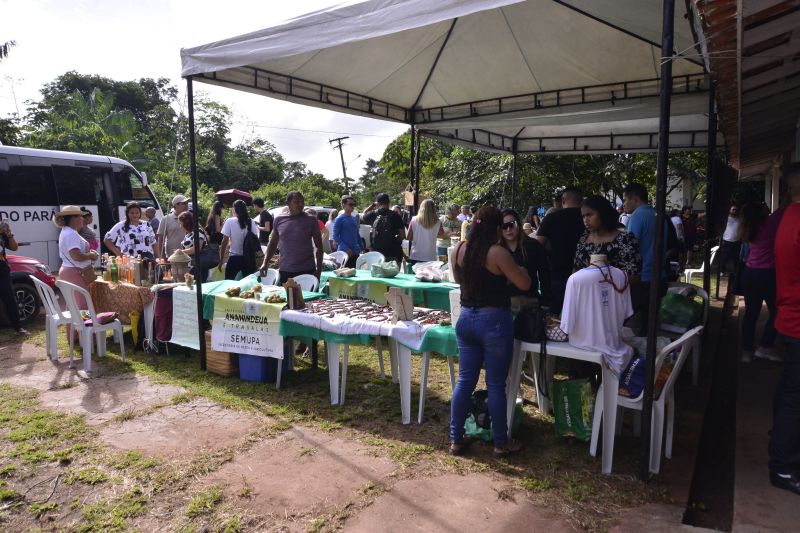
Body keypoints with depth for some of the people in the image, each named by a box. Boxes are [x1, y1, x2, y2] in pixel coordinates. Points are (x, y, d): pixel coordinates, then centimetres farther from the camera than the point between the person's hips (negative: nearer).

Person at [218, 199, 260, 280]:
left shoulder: (229, 222, -8)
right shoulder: (252, 222, 0)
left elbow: (224, 243, -9)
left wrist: (221, 261, -2)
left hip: (234, 258, -3)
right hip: (249, 258, 3)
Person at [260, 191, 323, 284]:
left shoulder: (310, 220, -2)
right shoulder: (279, 220, 5)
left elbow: (319, 246, 1)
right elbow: (273, 243, 16)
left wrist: (319, 269, -6)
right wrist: (265, 262, 4)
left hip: (307, 271, -2)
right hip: (284, 271, 3)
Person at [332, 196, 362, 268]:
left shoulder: (354, 218, 14)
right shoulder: (339, 219, -6)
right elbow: (335, 236, -11)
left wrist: (361, 248, 13)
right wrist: (346, 248, -20)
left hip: (355, 253, 7)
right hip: (345, 253, -7)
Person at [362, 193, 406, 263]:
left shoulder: (373, 214, -1)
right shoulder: (395, 215, -4)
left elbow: (362, 216, 21)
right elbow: (402, 235, -3)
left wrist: (372, 205, 23)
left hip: (377, 252, 2)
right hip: (393, 254, -1)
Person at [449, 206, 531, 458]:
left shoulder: (460, 250, 2)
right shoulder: (498, 253, -16)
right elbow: (524, 284, -10)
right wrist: (519, 269, 10)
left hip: (466, 318, 6)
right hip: (494, 321, -6)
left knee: (465, 380, 13)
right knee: (496, 385, 6)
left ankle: (456, 439, 22)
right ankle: (501, 443, 21)